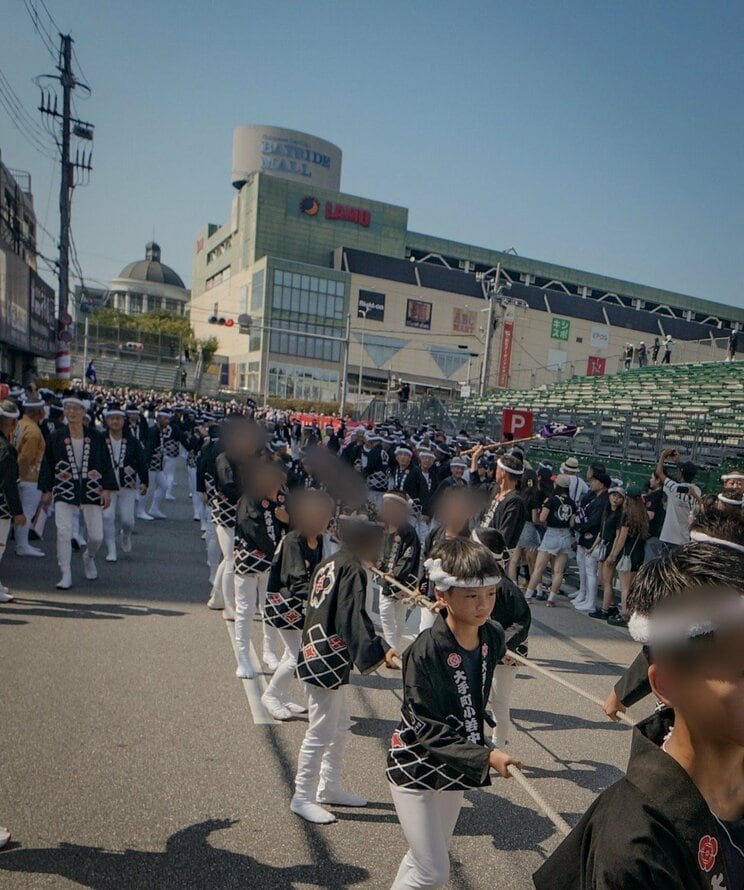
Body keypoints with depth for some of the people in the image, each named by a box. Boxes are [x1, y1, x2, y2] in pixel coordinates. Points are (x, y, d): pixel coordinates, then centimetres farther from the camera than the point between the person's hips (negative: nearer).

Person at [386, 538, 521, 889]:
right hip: (416, 765, -6)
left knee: (423, 857, 23)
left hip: (456, 766, 7)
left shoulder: (494, 636, -11)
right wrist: (486, 756, -32)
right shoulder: (424, 652, -31)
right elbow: (429, 730, -27)